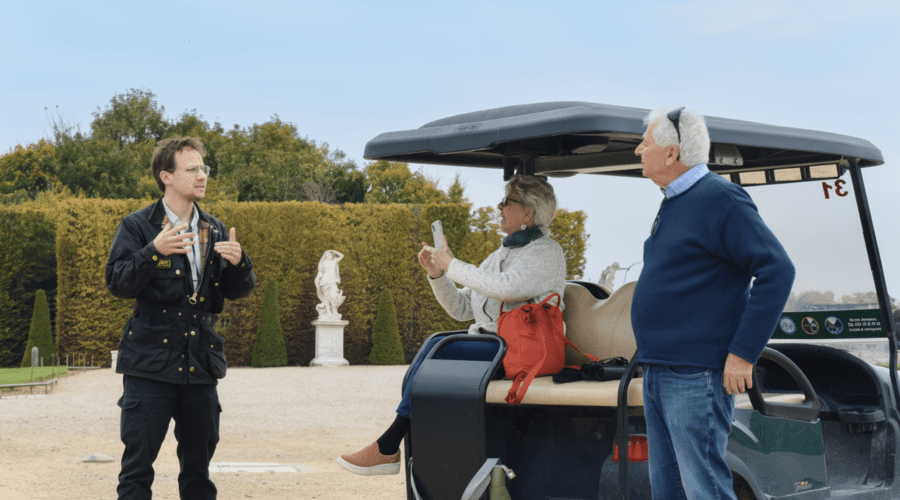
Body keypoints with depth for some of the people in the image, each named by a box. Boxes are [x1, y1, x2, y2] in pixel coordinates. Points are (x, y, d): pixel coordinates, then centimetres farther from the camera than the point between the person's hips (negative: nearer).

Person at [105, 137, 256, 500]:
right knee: (138, 462, -1)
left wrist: (239, 263, -10)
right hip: (151, 364, -4)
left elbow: (238, 291, 11)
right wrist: (153, 251, -26)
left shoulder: (215, 231, 12)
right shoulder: (137, 226, -2)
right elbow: (118, 284, -11)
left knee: (198, 464, 11)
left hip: (201, 362, 4)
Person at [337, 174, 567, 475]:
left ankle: (387, 447, -21)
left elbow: (506, 288, -24)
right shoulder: (501, 255, 23)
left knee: (438, 348, -25)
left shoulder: (547, 253, -4)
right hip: (486, 347, 8)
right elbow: (461, 309, 22)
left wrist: (451, 264, -14)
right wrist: (436, 274, 6)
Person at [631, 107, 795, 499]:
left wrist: (743, 353, -20)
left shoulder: (721, 199, -12)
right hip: (657, 374, 10)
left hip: (696, 377, -10)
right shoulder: (672, 204, 18)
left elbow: (777, 271, -19)